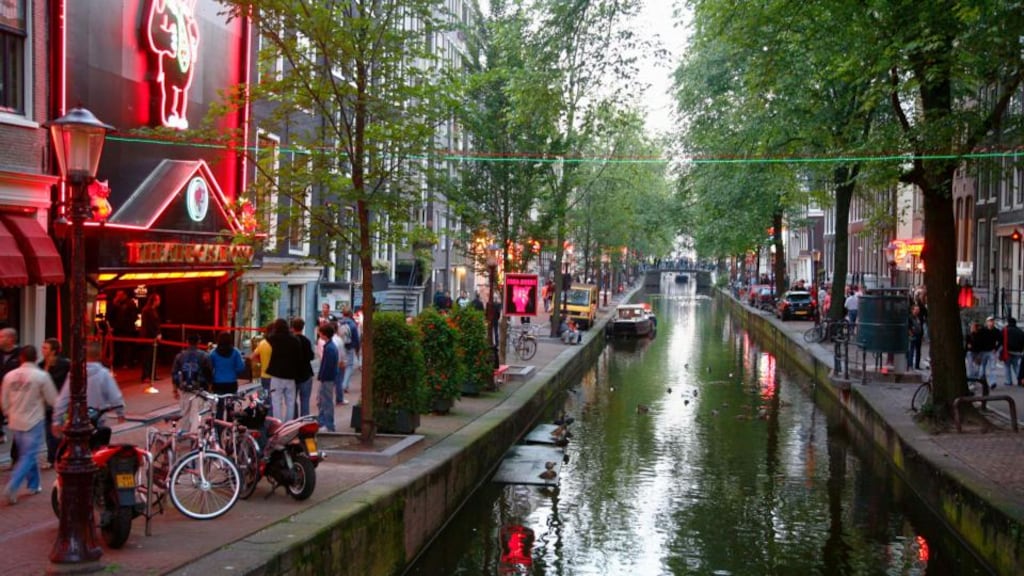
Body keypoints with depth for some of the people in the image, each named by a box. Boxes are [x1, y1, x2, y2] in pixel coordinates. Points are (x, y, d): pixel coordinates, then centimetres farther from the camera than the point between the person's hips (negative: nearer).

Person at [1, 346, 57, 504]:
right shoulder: (41, 376, -13)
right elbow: (52, 400, -6)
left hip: (16, 422, 5)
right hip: (33, 421, -5)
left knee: (27, 454, 19)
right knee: (28, 455, -2)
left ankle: (34, 484, 27)